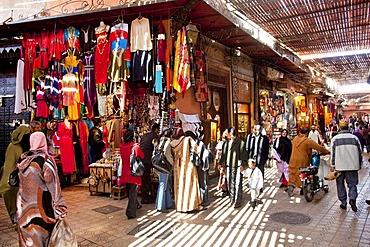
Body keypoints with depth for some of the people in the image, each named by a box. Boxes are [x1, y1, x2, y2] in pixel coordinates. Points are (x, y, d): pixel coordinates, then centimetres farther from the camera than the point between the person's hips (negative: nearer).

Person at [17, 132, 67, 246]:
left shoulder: (23, 160, 0)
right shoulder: (46, 161, -16)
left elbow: (20, 184, 8)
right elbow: (53, 186, -16)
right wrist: (59, 210, -9)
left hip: (25, 206, 5)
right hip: (41, 205, -5)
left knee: (28, 234, 17)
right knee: (41, 232, 9)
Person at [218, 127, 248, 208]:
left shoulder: (240, 142, -9)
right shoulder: (226, 143, 8)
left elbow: (244, 155, -8)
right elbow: (223, 154, 17)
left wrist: (243, 164, -16)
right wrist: (220, 163, 15)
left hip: (237, 167, -5)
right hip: (228, 166, 6)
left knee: (237, 184, 0)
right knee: (230, 184, 12)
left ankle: (238, 201, 10)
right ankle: (232, 200, 25)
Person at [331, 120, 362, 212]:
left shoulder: (335, 138, -3)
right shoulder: (354, 138, 0)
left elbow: (332, 153, -2)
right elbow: (360, 152, 6)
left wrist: (332, 165, 5)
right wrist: (359, 164, 17)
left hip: (340, 166, -1)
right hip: (352, 166, 1)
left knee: (340, 184, 11)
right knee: (352, 184, 9)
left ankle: (343, 203, 14)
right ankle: (352, 199, -13)